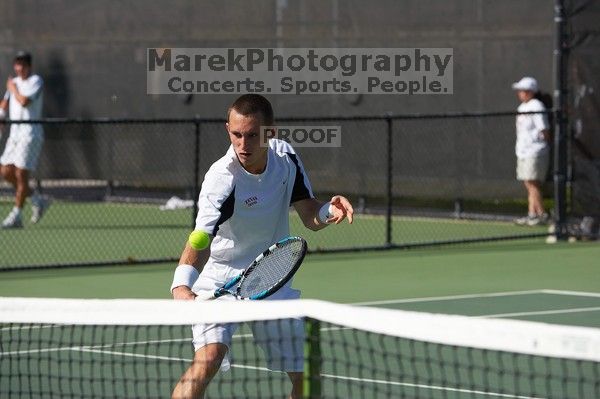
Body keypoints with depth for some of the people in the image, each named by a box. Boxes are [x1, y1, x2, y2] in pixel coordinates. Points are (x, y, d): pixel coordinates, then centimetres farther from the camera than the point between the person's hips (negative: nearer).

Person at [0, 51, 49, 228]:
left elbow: (24, 101, -21)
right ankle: (37, 201, 17)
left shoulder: (36, 81, -8)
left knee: (20, 174, -9)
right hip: (15, 132, 8)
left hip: (30, 132, -8)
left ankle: (16, 216, -5)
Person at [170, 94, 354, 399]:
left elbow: (310, 218, -1)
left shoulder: (285, 156, -8)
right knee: (209, 357, -28)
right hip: (220, 279, -5)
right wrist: (182, 286, -57)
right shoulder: (222, 179, -26)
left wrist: (329, 211, -25)